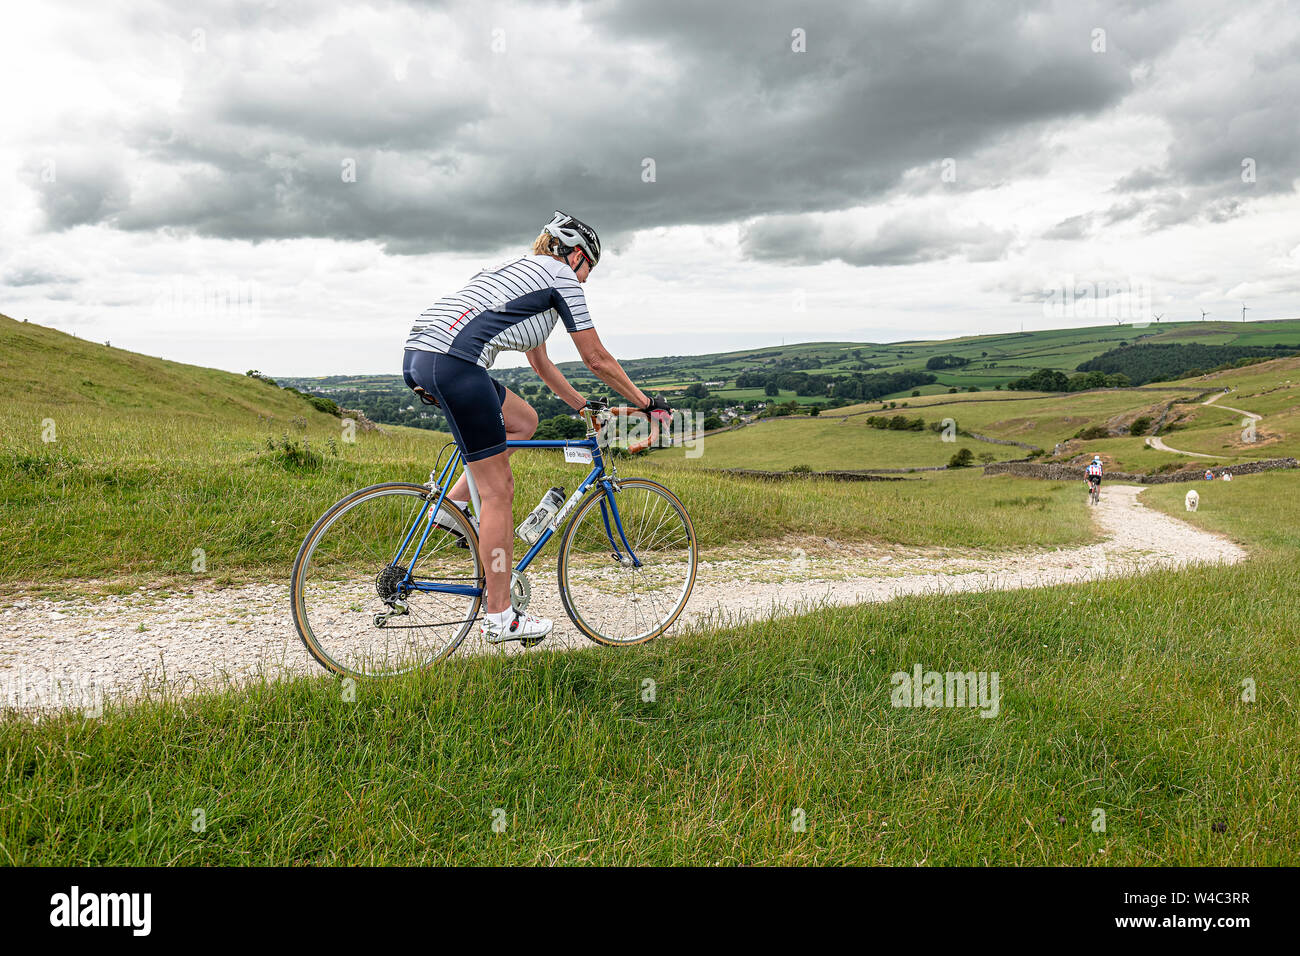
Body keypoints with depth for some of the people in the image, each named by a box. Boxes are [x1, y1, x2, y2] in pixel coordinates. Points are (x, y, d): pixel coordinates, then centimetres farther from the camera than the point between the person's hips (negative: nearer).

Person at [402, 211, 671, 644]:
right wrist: (648, 404, 20)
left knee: (524, 421, 26)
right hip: (453, 362, -9)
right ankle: (499, 617, 7)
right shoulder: (561, 276, 8)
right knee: (499, 491, -1)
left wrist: (585, 407, 44)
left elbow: (541, 364, 38)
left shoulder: (521, 269, 32)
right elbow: (598, 360, 9)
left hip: (417, 358, 9)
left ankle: (455, 504, 15)